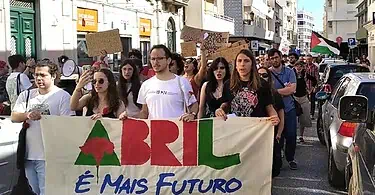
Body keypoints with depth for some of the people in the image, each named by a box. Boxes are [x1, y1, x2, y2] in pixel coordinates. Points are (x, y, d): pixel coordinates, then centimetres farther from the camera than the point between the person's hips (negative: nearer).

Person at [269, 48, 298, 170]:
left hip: (289, 109, 1)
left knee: (291, 136, 2)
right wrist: (285, 89, -12)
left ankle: (290, 159, 22)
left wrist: (275, 91, -11)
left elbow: (292, 89, -9)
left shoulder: (289, 72, 3)